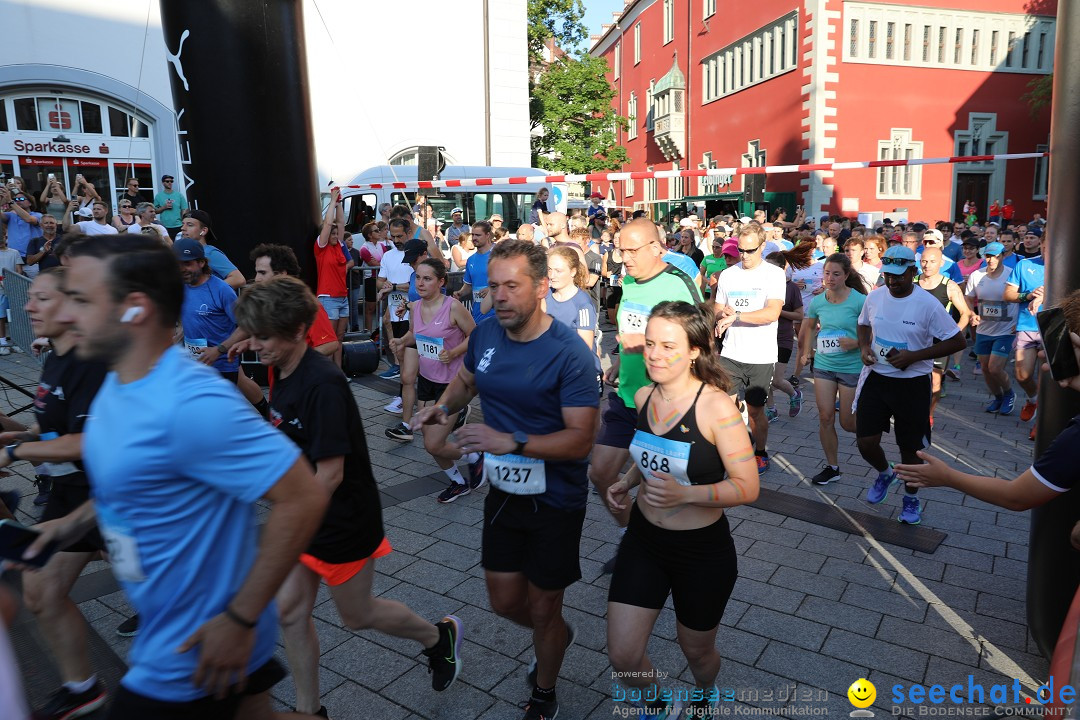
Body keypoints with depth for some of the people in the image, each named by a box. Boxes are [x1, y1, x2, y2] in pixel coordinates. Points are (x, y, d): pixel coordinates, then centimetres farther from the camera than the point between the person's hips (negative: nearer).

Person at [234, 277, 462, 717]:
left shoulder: (323, 384, -27)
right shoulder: (284, 374, 0)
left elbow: (331, 472, -26)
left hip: (343, 520, -8)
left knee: (356, 615, 13)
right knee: (291, 613, 11)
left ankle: (440, 636, 37)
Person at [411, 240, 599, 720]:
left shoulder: (569, 353, -24)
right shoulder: (485, 333, -5)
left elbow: (581, 439, -26)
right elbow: (466, 380, 15)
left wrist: (511, 441, -36)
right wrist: (444, 406, -6)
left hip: (556, 500, -5)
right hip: (503, 491, 5)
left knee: (542, 608, 13)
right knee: (504, 601, 16)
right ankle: (556, 636, 52)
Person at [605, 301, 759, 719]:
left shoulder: (716, 407, -22)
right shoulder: (644, 397, -4)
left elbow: (747, 487, -20)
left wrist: (685, 494, -33)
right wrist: (626, 483, -3)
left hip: (702, 550, -4)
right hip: (643, 541, 4)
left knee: (696, 651, 20)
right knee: (622, 657, 4)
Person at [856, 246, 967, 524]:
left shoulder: (928, 304, -15)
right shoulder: (874, 297, -2)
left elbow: (958, 341, -12)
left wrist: (915, 356, -20)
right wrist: (864, 347, -4)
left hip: (912, 383, -3)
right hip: (876, 378, 3)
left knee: (910, 447, 10)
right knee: (865, 442, -1)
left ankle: (911, 498, 35)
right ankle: (885, 473, 34)